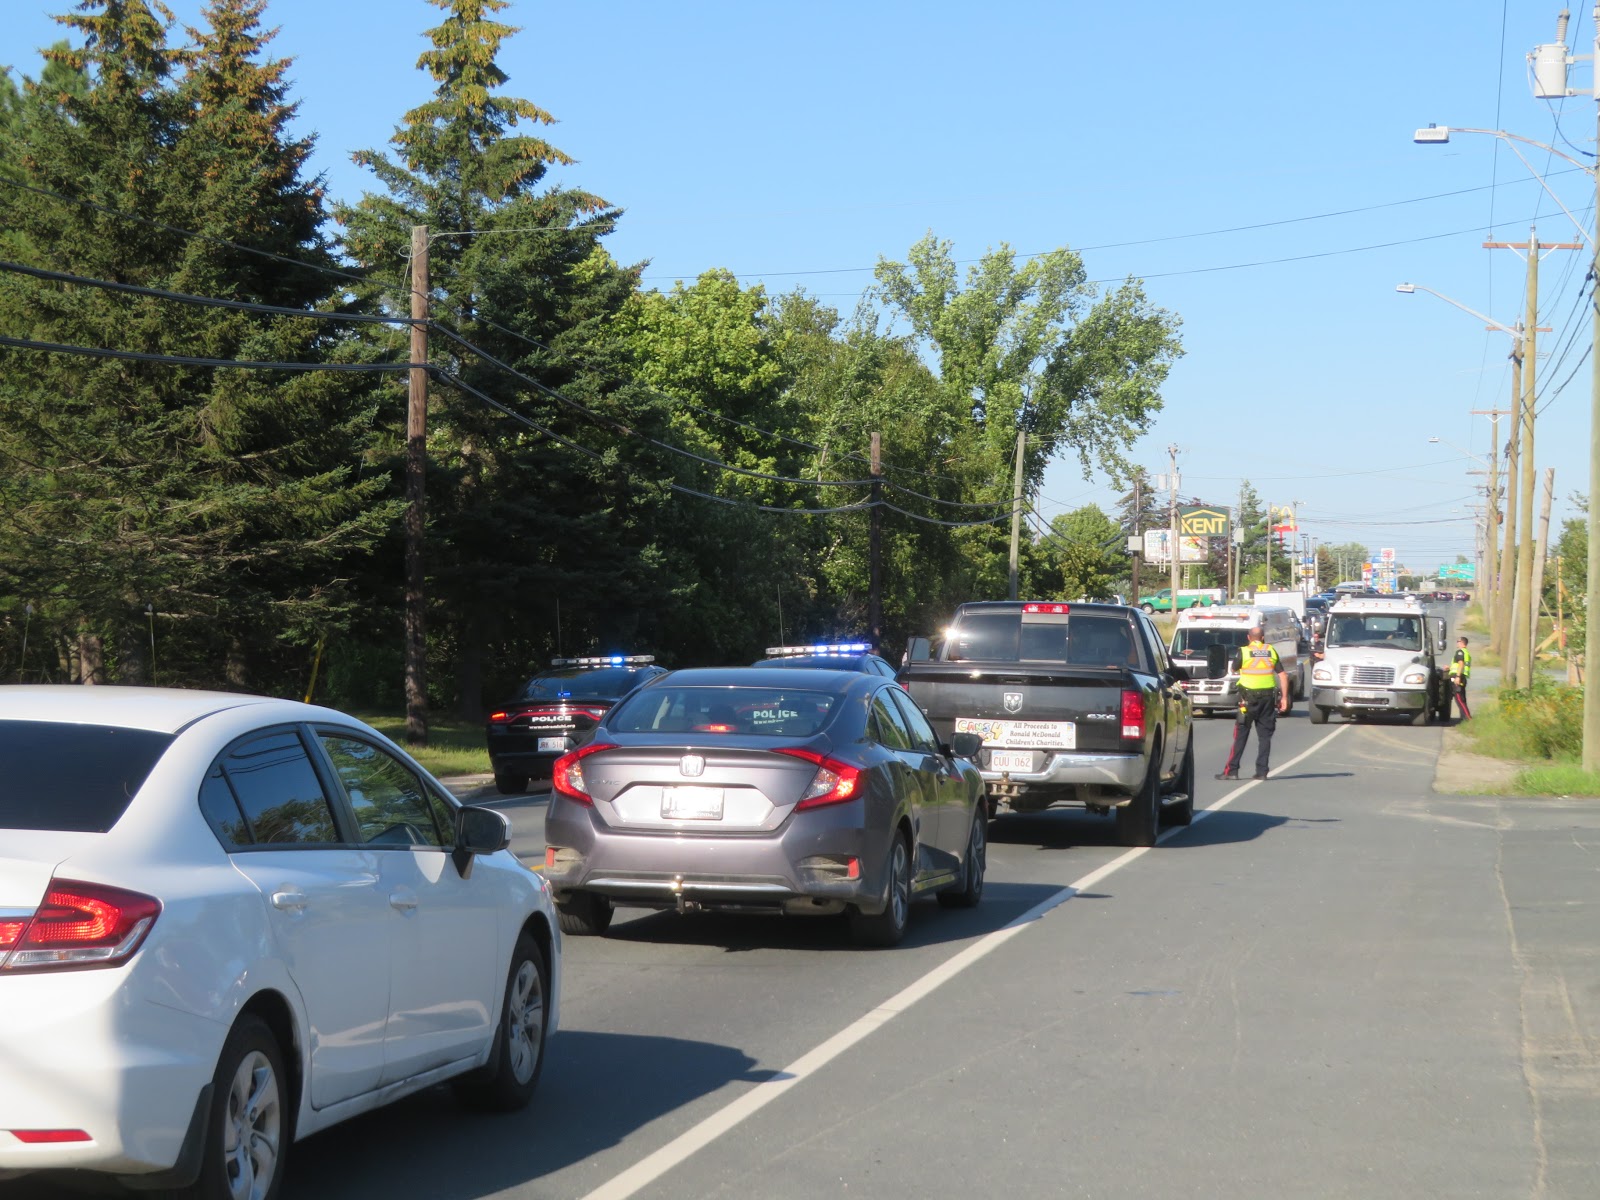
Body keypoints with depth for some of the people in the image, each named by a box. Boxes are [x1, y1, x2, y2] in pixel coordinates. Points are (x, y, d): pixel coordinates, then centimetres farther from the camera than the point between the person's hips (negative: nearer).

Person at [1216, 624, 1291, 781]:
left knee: (1241, 734, 2)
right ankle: (1262, 771, 4)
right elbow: (1283, 675, 3)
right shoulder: (1271, 651, 5)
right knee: (1265, 735, 8)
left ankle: (1231, 771, 0)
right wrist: (1284, 697, 6)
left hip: (1249, 696, -3)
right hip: (1268, 696, 3)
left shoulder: (1244, 652, -4)